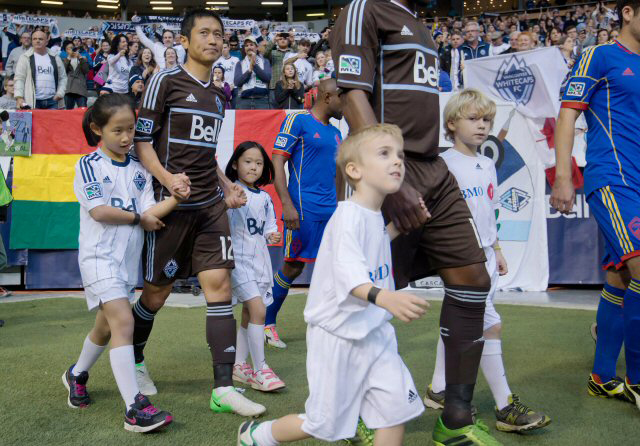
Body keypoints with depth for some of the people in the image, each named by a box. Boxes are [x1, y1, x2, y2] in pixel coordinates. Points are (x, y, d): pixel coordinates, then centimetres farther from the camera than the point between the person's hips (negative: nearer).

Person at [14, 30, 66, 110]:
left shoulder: (55, 58, 14)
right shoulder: (25, 58, 5)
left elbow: (63, 78, 17)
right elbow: (19, 79, 1)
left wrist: (60, 93, 3)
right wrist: (19, 97, -11)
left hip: (52, 101, 3)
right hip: (32, 102, -3)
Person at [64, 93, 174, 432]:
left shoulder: (139, 170, 9)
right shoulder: (88, 165, -4)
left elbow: (149, 212, -2)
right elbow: (99, 211, -14)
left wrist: (176, 199, -18)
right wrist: (140, 218, -6)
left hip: (128, 259, 6)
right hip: (100, 256, -6)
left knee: (106, 328, 17)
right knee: (123, 322, -19)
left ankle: (77, 375, 45)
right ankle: (135, 409, -19)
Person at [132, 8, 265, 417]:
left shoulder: (219, 95, 16)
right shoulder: (166, 81, -3)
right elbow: (142, 141, -7)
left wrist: (227, 186, 13)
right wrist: (167, 178, -23)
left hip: (211, 204, 5)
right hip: (172, 202, -5)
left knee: (220, 284, -6)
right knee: (157, 292, 6)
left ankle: (224, 388, -5)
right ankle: (134, 362, 32)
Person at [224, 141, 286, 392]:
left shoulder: (265, 198, 13)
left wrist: (272, 236, -1)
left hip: (260, 258, 7)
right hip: (239, 258, -7)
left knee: (248, 314, 12)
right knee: (258, 309, -17)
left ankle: (239, 366, 24)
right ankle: (260, 370, -10)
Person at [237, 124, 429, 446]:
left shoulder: (377, 219, 8)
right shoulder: (349, 216, -21)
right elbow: (348, 274, -37)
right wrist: (383, 297, -53)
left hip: (374, 333, 8)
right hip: (337, 335, -7)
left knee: (397, 405, -3)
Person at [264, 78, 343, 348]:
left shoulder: (335, 133, 19)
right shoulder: (297, 121, -4)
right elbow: (277, 163, -9)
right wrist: (287, 204, -18)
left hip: (332, 211, 7)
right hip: (303, 209, -7)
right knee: (293, 267, -1)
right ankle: (267, 324, 15)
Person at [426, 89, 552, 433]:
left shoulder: (487, 165, 13)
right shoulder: (446, 164, -11)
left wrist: (496, 249, 20)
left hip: (483, 255, 8)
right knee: (490, 324, -11)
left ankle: (438, 390, 27)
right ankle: (506, 407, -5)